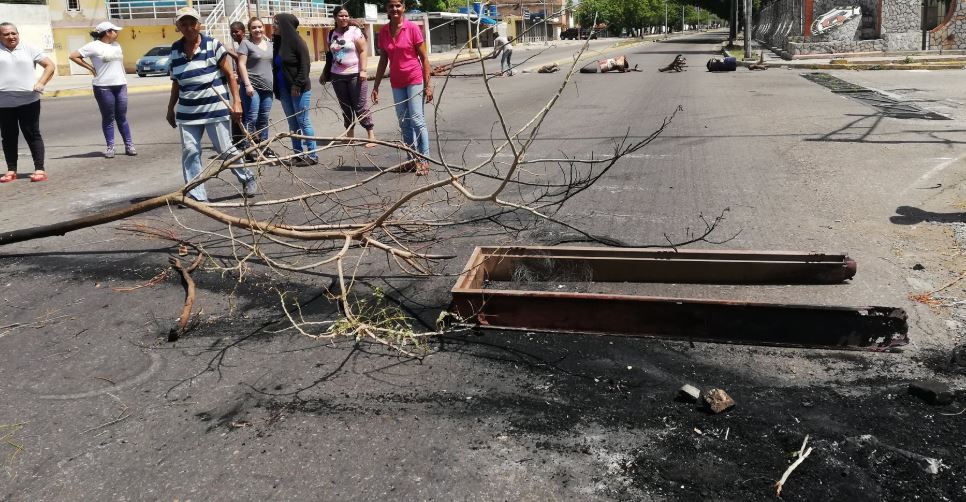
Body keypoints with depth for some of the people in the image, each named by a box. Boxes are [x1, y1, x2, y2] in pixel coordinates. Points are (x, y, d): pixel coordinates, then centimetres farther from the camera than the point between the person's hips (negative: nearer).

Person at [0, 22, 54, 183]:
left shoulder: (29, 49, 5)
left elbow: (50, 65, 6)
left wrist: (41, 83, -6)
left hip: (28, 101, -2)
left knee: (32, 135, 1)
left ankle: (40, 169, 2)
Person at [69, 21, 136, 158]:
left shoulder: (116, 45, 15)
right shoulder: (94, 46, -4)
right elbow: (73, 56, -3)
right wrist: (90, 67, -4)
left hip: (121, 85, 5)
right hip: (104, 87, -5)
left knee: (122, 117, 6)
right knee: (108, 118, 0)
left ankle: (129, 145, 7)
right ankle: (110, 147, 5)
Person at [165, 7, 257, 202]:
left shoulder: (212, 45, -4)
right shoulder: (175, 49, 7)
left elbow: (229, 75, -2)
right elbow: (176, 82, 16)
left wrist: (236, 102, -8)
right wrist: (170, 109, 19)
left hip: (215, 108, -4)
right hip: (187, 111, 4)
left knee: (225, 149, 1)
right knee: (190, 152, -1)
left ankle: (248, 179, 24)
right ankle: (196, 196, 6)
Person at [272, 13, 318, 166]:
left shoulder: (297, 42, -10)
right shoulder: (277, 43, 11)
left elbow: (305, 65, -14)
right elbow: (276, 66, 16)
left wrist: (297, 85, -18)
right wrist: (277, 88, 9)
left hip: (299, 90, -7)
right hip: (284, 89, 7)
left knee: (303, 122, -4)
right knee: (292, 123, 9)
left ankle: (312, 155, 2)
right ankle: (298, 154, 14)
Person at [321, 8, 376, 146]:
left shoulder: (355, 31, -4)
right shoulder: (332, 34, 10)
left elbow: (363, 50, -9)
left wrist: (363, 70, -18)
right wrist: (324, 73, 20)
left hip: (355, 74, -5)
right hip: (338, 76, 5)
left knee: (360, 106, -6)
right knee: (345, 107, 7)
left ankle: (371, 135, -1)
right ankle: (350, 136, 14)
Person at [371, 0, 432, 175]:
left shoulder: (412, 28, -7)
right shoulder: (383, 32, 5)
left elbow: (424, 58, -6)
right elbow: (383, 60, 12)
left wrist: (428, 84, -11)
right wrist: (376, 86, 10)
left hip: (415, 80, -5)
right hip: (397, 83, 5)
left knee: (417, 120, -8)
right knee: (404, 124, 8)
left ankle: (424, 160, -1)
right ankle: (413, 159, 17)